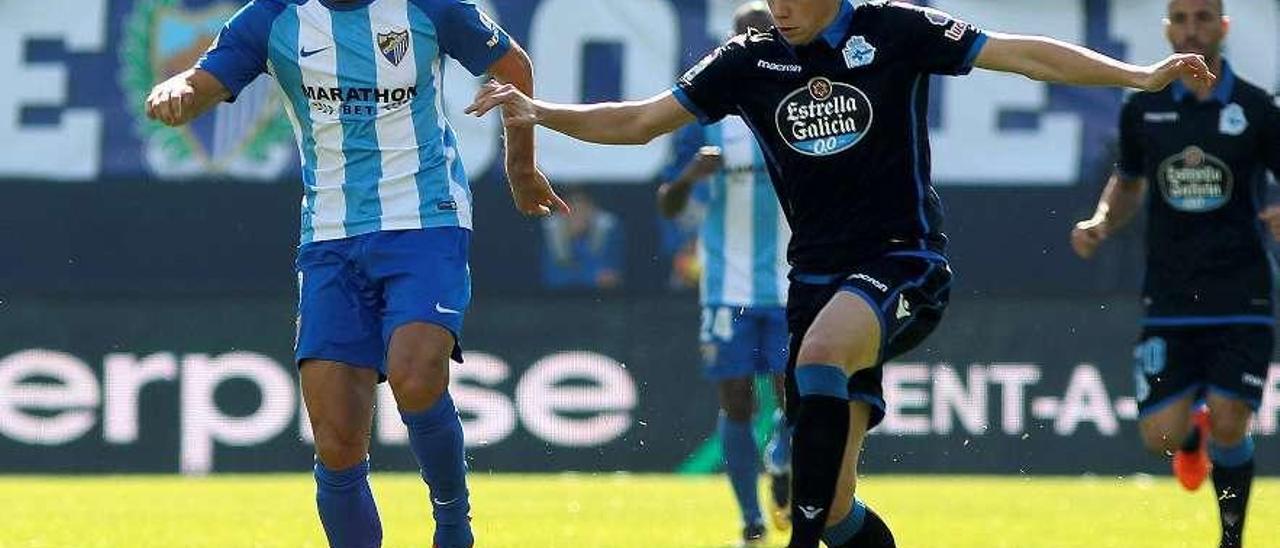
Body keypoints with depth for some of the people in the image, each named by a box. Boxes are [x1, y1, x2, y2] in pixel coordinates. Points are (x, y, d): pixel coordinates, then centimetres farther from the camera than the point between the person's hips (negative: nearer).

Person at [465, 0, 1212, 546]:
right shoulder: (750, 63, 5)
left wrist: (1139, 76, -16)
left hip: (905, 262, -5)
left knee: (821, 353, -36)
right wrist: (536, 112, -3)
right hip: (819, 276, 5)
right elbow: (639, 122, 9)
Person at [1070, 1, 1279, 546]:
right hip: (1169, 303, 2)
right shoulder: (1142, 109, 5)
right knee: (1161, 435, -5)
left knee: (1229, 429, -11)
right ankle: (1193, 431, 34)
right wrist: (1101, 223, 1)